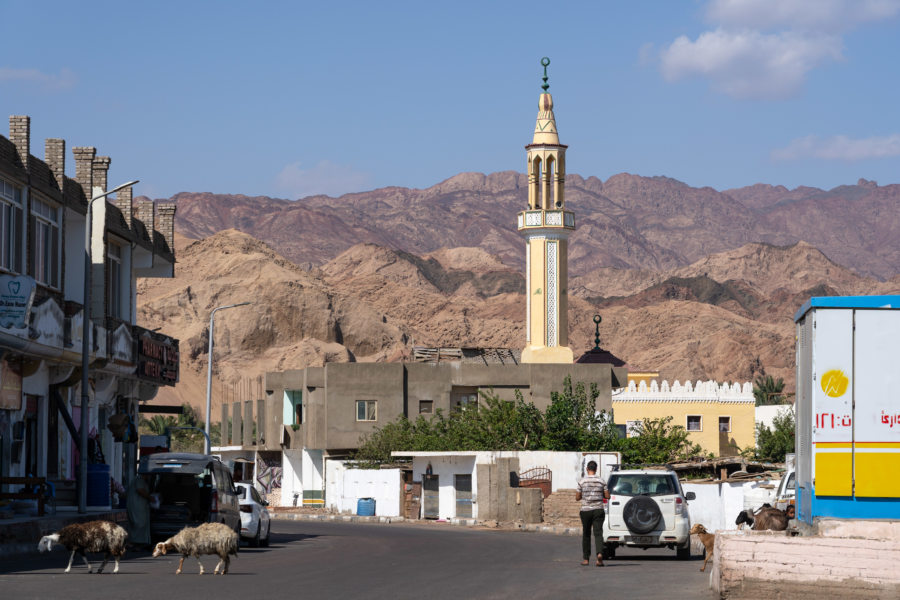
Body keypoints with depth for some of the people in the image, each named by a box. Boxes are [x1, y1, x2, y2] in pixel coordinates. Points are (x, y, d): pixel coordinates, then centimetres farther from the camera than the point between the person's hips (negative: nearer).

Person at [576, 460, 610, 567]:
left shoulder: (582, 481, -3)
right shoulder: (601, 480, -1)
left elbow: (577, 497, -1)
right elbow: (607, 496, 1)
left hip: (586, 510, 0)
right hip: (598, 510, 0)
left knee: (586, 534, 12)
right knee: (598, 533, -4)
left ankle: (586, 559, 16)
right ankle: (599, 553, -29)